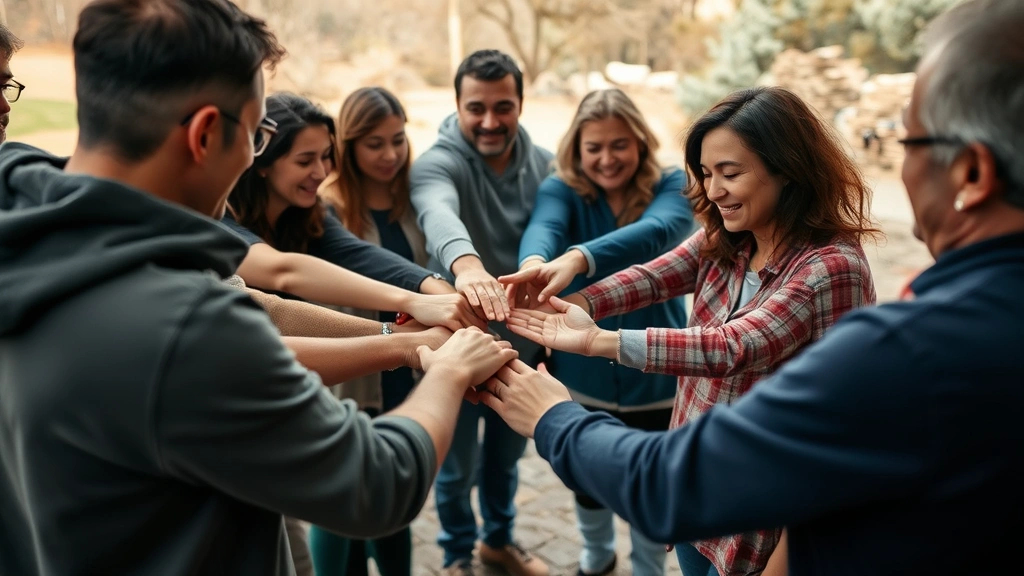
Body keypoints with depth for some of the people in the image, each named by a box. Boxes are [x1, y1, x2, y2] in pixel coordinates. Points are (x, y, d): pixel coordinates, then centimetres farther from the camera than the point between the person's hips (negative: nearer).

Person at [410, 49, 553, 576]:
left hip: (522, 341, 4)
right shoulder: (439, 162, -21)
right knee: (459, 463, 14)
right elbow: (439, 214, -43)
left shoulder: (543, 164, -4)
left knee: (506, 453, 24)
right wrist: (464, 262, -65)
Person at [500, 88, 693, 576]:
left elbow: (655, 232, -35)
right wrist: (535, 261, -57)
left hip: (654, 374, -1)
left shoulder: (670, 187, -12)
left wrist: (577, 259, -55)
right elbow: (543, 228, -31)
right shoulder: (561, 189, -8)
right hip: (583, 373, 2)